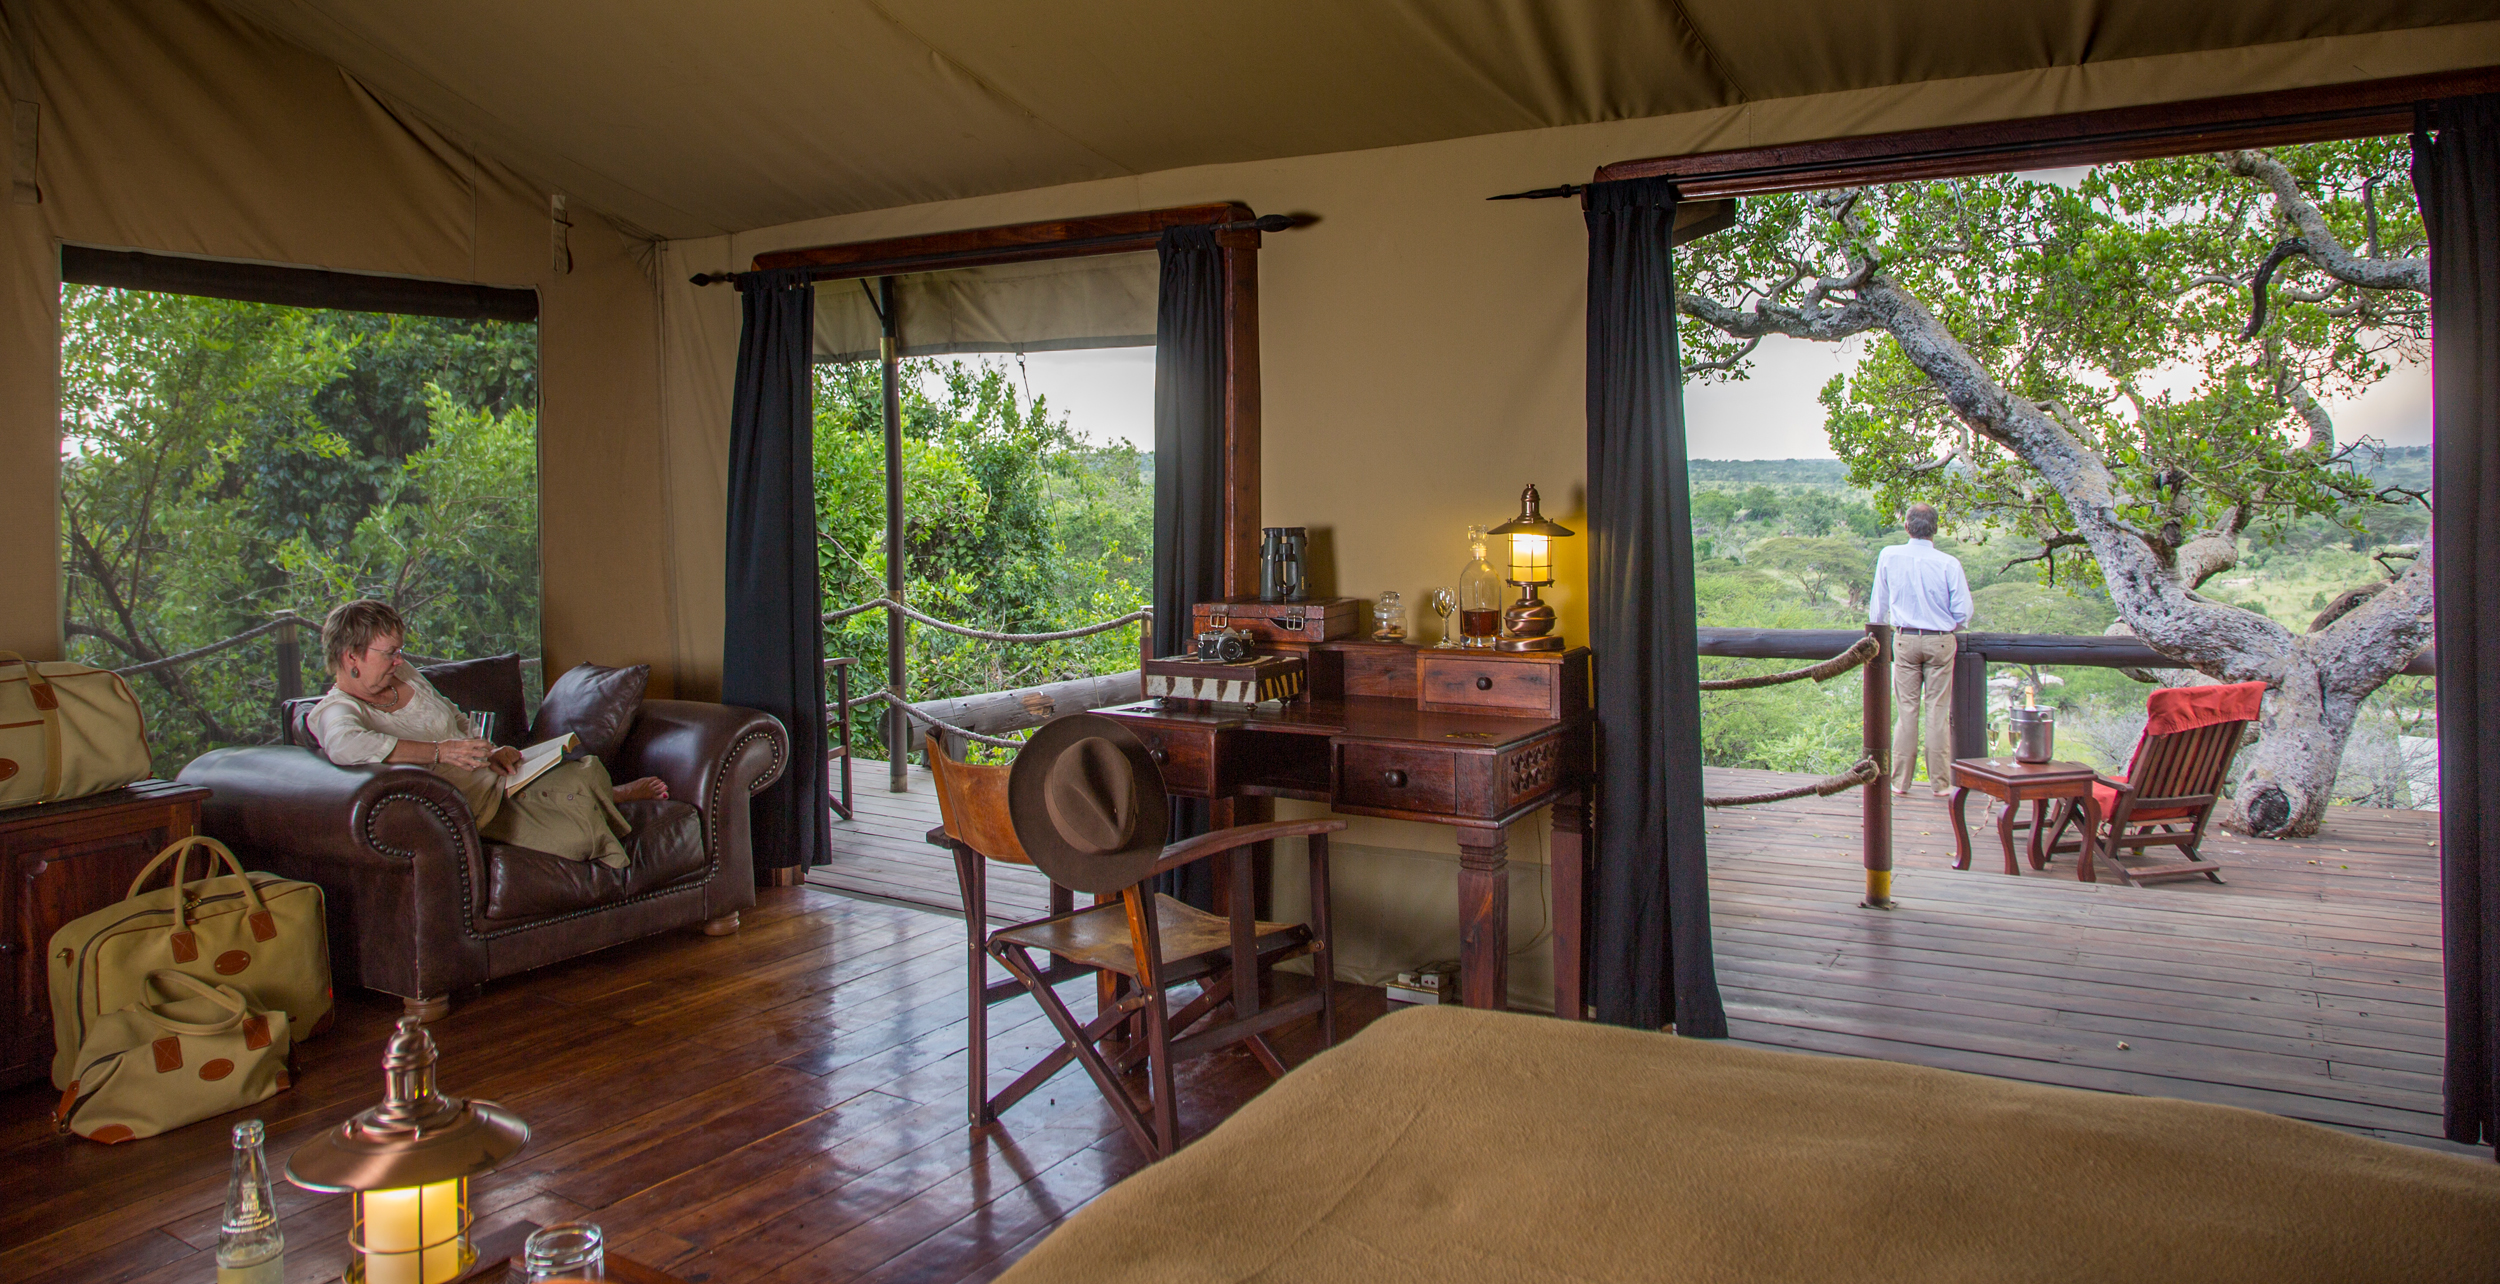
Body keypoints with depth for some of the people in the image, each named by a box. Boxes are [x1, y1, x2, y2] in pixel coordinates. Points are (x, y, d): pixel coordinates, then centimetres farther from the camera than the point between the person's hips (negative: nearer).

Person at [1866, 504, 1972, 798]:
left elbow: (1878, 602, 8)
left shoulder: (1889, 556, -4)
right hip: (1941, 641, -1)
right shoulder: (1949, 563, -10)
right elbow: (1963, 611, -5)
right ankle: (1941, 782, 8)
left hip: (1904, 640, 1)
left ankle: (1900, 781, 8)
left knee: (1906, 709, 6)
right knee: (1938, 711, 3)